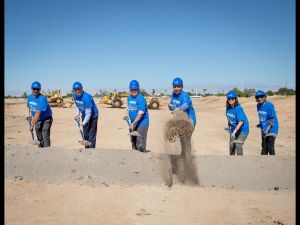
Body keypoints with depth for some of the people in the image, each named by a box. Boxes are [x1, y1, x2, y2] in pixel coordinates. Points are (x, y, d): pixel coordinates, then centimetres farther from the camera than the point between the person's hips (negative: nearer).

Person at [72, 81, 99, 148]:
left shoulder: (86, 97, -31)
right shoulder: (75, 96, -8)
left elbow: (89, 113, -31)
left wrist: (84, 123, -33)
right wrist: (77, 114, -3)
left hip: (92, 116, -8)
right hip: (84, 116, 8)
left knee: (91, 135, -12)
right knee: (85, 134, 15)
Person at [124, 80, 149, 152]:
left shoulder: (141, 98, -18)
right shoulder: (129, 98, 7)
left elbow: (140, 113, -22)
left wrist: (133, 123, -23)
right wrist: (126, 114, 6)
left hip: (142, 123, -8)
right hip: (133, 123, 8)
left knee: (140, 143, -10)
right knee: (133, 140, 18)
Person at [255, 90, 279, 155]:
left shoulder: (269, 105, -18)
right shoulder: (258, 106, 4)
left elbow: (272, 119, -19)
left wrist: (268, 129, -27)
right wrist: (260, 124, 10)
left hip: (271, 130, -7)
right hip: (264, 130, 8)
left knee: (270, 147, -11)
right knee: (264, 147, 17)